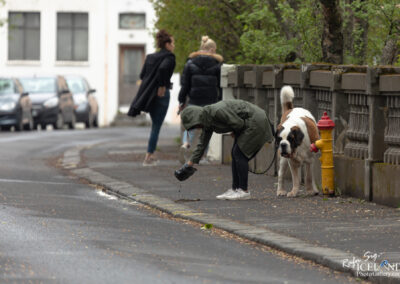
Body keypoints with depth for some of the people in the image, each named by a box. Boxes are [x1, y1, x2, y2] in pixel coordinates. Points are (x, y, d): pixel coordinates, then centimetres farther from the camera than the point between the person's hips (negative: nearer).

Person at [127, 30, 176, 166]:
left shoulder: (150, 57, 13)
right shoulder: (169, 57, -10)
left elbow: (142, 74, 10)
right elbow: (163, 69, -29)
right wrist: (162, 86, -19)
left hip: (148, 94, 7)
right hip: (161, 94, -7)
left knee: (155, 125, 18)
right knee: (156, 127, -1)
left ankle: (151, 155, 17)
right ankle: (148, 158, -2)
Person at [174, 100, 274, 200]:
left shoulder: (217, 112, -25)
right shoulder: (207, 121, 5)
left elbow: (238, 123, -22)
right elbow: (202, 144, 13)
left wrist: (235, 133, 0)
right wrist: (190, 164, 15)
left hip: (255, 120, -9)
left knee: (239, 153, -9)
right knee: (235, 154, 7)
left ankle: (244, 191, -6)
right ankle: (235, 189, 9)